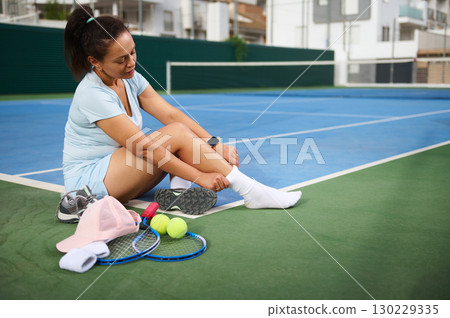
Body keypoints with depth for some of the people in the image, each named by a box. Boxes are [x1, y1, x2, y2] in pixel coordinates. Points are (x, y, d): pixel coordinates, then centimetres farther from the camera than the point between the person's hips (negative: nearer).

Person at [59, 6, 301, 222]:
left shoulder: (130, 79, 1)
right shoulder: (93, 95, -24)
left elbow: (171, 114, -6)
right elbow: (145, 149, -27)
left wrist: (215, 145, -19)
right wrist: (200, 176, -26)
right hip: (87, 177, -8)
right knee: (177, 133, -23)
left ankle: (179, 188, -21)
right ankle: (252, 193, -24)